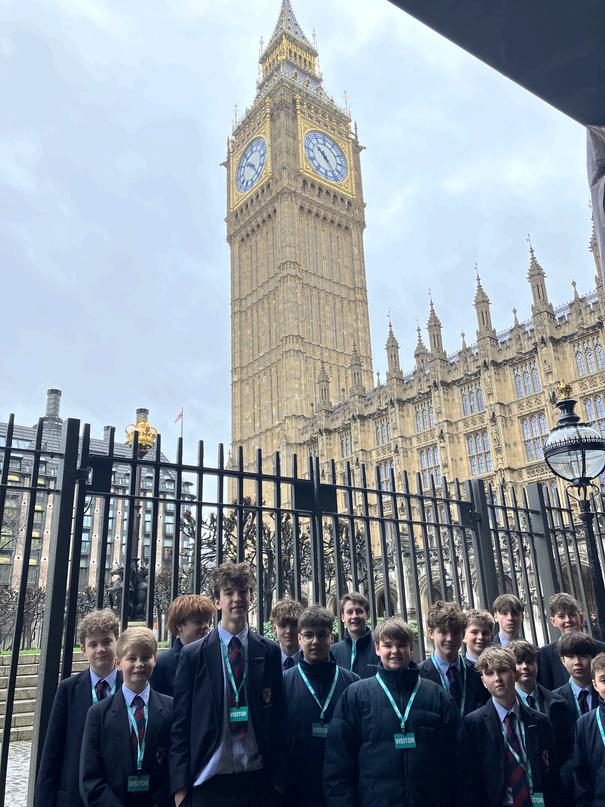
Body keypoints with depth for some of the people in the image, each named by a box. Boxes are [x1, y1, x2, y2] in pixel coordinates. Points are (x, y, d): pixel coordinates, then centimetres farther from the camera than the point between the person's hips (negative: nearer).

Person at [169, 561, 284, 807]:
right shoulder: (192, 654, -3)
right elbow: (180, 724, -1)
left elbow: (277, 719, 4)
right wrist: (180, 786, -4)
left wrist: (278, 777, 3)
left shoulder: (270, 652, 1)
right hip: (209, 780, -1)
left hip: (258, 778, 1)